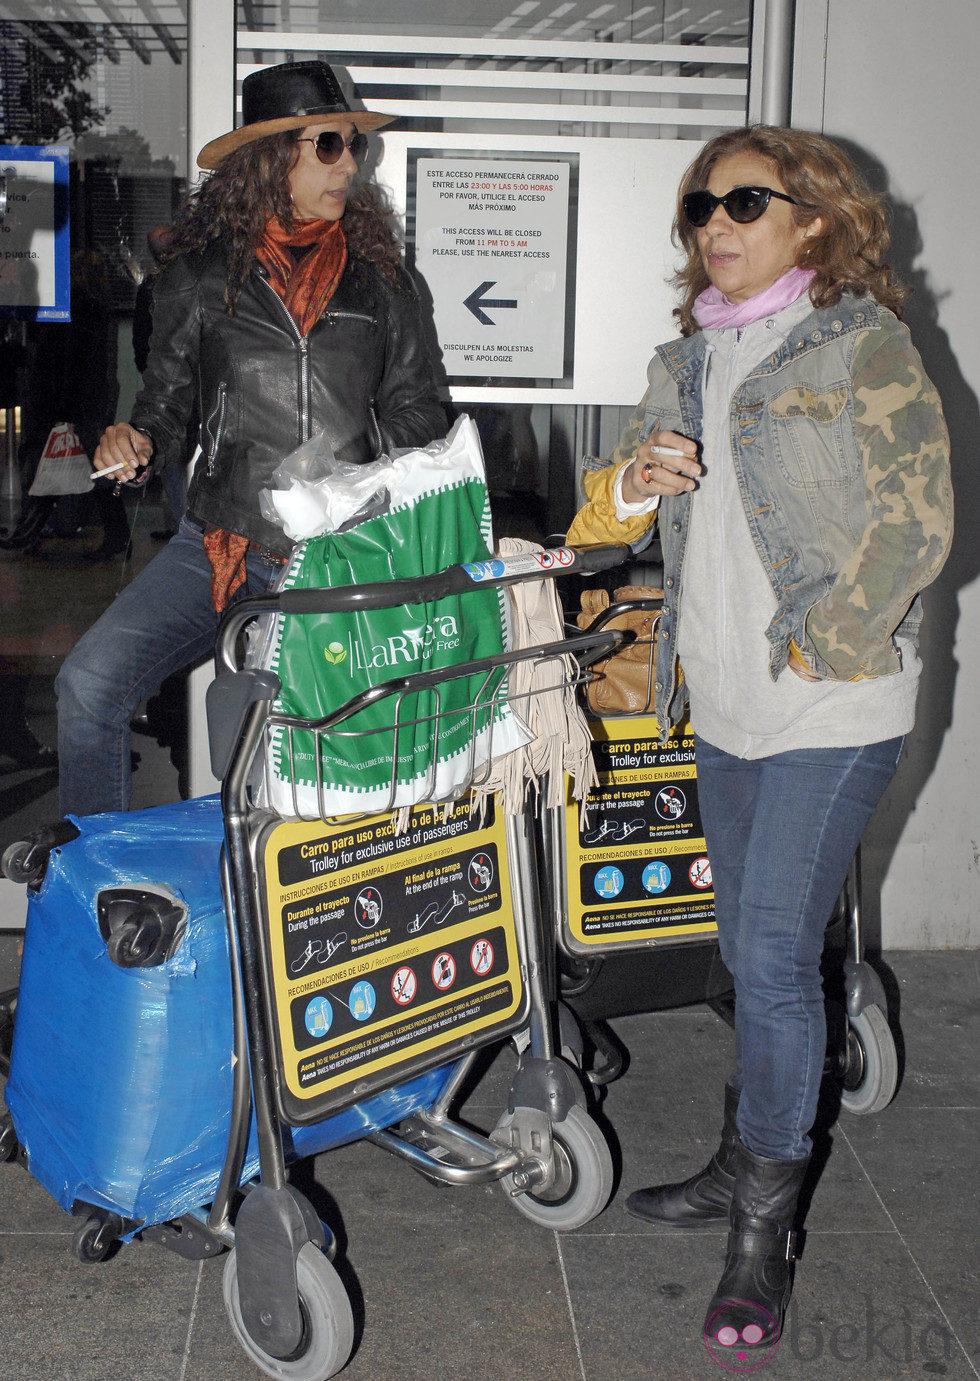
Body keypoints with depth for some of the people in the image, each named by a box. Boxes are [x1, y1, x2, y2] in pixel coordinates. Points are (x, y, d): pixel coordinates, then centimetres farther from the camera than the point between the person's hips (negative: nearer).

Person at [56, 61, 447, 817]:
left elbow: (414, 411, 12)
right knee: (90, 684, -14)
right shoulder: (201, 275, 6)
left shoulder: (380, 280, 9)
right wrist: (136, 444, -10)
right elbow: (168, 398, 13)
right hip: (222, 546, -1)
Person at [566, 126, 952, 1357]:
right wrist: (630, 484, -10)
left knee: (774, 954, -8)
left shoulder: (863, 343, -6)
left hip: (833, 705, -6)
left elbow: (917, 524, -10)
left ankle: (763, 1234, 4)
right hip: (724, 703, 7)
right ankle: (746, 1164, 31)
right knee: (748, 948, 16)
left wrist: (814, 652, -14)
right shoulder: (690, 357, 14)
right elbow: (608, 510, 14)